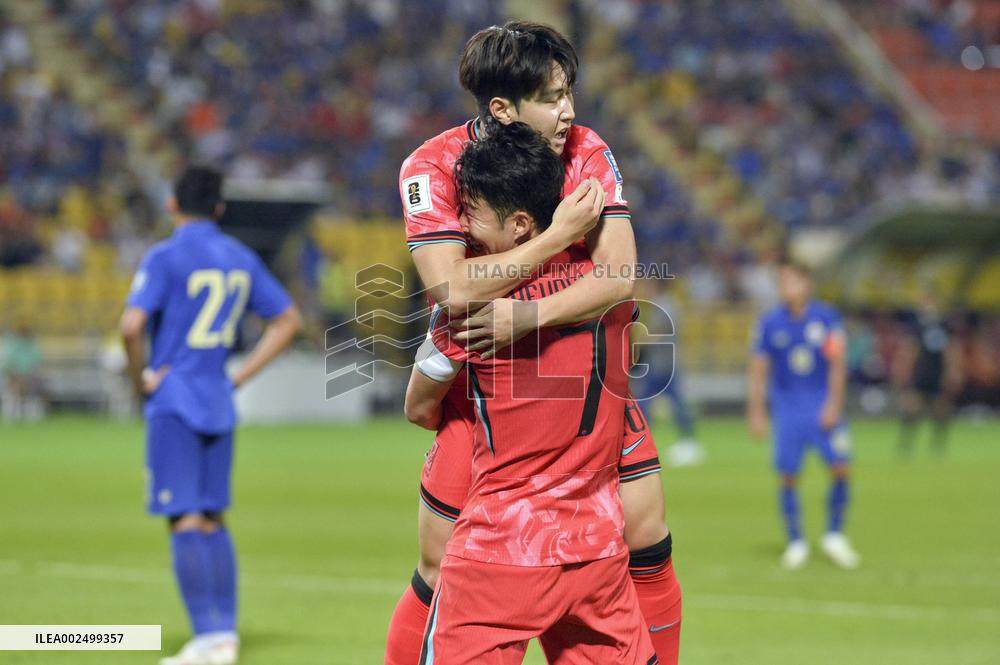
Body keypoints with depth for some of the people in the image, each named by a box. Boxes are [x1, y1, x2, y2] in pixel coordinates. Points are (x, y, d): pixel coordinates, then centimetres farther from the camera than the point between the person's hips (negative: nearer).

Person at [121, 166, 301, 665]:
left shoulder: (166, 258, -10)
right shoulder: (241, 259, 9)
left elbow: (132, 325, -23)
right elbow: (288, 320, 16)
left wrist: (140, 378, -8)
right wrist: (241, 376, 14)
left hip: (174, 404, -6)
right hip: (219, 406, 6)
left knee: (185, 523, -5)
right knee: (212, 521, 13)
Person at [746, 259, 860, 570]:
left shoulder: (826, 317, -2)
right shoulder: (769, 322, 0)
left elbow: (837, 364, -2)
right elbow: (758, 370, 5)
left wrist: (833, 405, -10)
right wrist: (756, 412, 2)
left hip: (824, 410, 0)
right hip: (787, 410, 0)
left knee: (840, 468, -9)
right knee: (788, 476, -2)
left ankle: (834, 536, 8)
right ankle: (796, 543, 12)